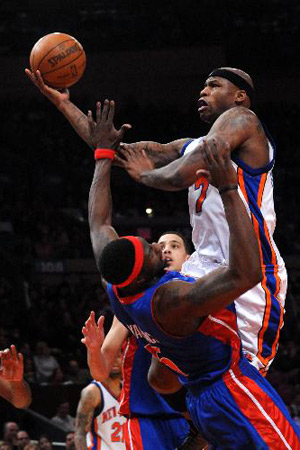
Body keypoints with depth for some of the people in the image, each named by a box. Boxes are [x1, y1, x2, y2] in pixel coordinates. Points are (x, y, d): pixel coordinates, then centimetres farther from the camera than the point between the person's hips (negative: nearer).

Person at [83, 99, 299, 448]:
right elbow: (246, 273, -40)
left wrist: (104, 155, 20)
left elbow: (98, 222, 14)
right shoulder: (172, 300, -31)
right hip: (231, 393, -10)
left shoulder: (115, 287, -4)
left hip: (200, 401, 10)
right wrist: (229, 191, -39)